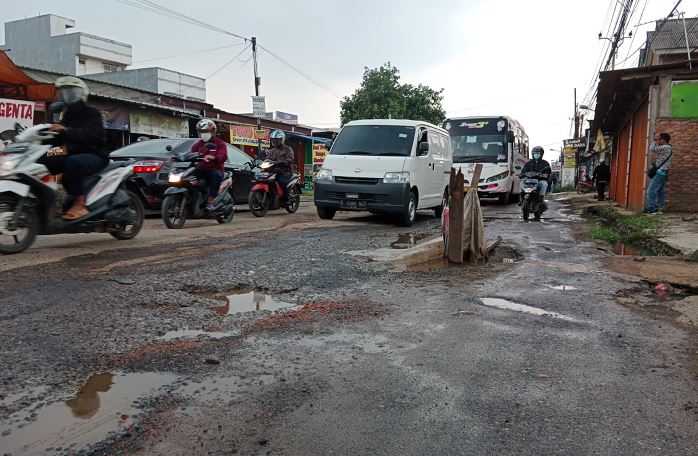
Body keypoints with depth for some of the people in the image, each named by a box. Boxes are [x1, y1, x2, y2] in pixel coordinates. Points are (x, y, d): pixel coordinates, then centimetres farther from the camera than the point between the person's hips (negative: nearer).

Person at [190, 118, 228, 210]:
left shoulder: (219, 143, 7)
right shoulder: (197, 144, 24)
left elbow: (223, 156, -12)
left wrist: (212, 157, -33)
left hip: (214, 170, -4)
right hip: (200, 170, 4)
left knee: (217, 175, -40)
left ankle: (210, 202, -40)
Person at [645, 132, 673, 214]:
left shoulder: (666, 147, -15)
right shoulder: (668, 148, 16)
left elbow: (652, 149, -22)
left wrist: (656, 142, -7)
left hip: (660, 173, -10)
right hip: (663, 173, 10)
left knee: (651, 191, -9)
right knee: (661, 191, 10)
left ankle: (651, 208, -10)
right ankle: (659, 208, 11)